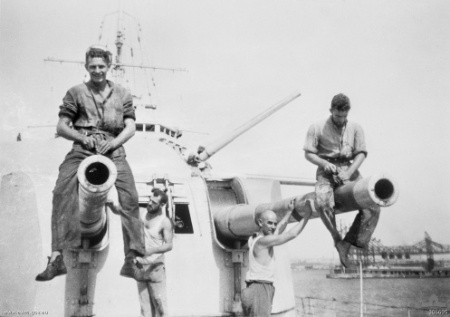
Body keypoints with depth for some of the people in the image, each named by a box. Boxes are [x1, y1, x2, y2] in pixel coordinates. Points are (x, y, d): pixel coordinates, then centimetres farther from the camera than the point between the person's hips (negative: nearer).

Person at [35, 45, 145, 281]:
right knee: (61, 193, -22)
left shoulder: (122, 94, 17)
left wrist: (113, 142, -10)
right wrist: (82, 137, -9)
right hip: (81, 151, 0)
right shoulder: (76, 93, 13)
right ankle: (57, 256, -22)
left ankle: (132, 258, -14)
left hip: (113, 151, 1)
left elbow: (130, 127, 8)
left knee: (129, 198, -19)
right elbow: (61, 127, 9)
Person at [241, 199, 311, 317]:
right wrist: (306, 216, -3)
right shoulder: (263, 241, -12)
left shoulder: (254, 239, 14)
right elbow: (292, 234, -13)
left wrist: (289, 211, 30)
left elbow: (279, 230, 28)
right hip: (260, 289, -10)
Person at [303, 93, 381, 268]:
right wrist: (325, 164, -19)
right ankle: (337, 239, -11)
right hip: (326, 172, -3)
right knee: (324, 203, -35)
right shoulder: (317, 128, -2)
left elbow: (361, 153, 1)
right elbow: (308, 153, -1)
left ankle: (347, 243, -5)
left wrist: (349, 172, -15)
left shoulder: (356, 128, 4)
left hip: (349, 170, 3)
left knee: (373, 207, -14)